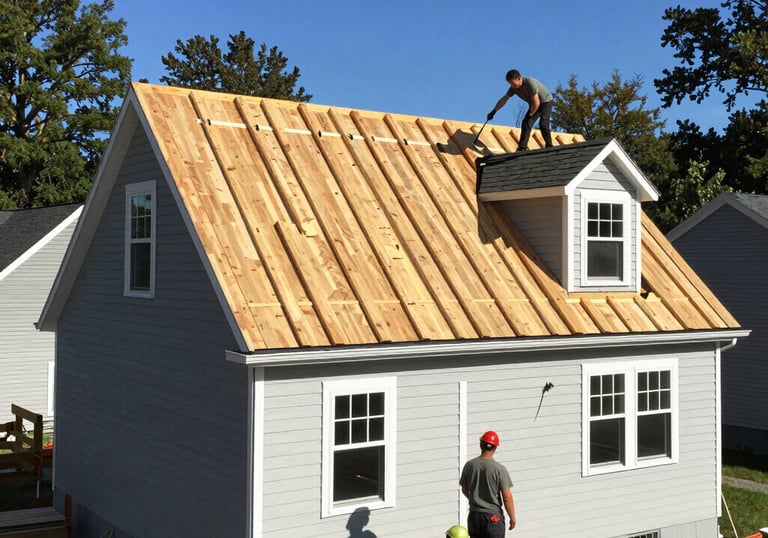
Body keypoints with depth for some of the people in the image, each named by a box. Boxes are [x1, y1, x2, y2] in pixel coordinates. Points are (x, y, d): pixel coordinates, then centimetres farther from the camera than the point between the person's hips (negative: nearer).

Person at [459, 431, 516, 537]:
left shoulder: (469, 465, -3)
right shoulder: (499, 469, -14)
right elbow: (507, 497, -12)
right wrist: (512, 518, -1)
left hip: (474, 516, 4)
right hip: (493, 516, -4)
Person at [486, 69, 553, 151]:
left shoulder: (530, 83, -34)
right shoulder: (514, 88, -12)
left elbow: (536, 103, -32)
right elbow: (504, 99, 0)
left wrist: (530, 114, -17)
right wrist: (494, 111, -2)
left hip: (546, 101, -7)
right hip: (534, 104, 7)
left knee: (543, 124, -20)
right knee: (526, 123, -7)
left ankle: (549, 148, -9)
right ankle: (522, 148, -8)